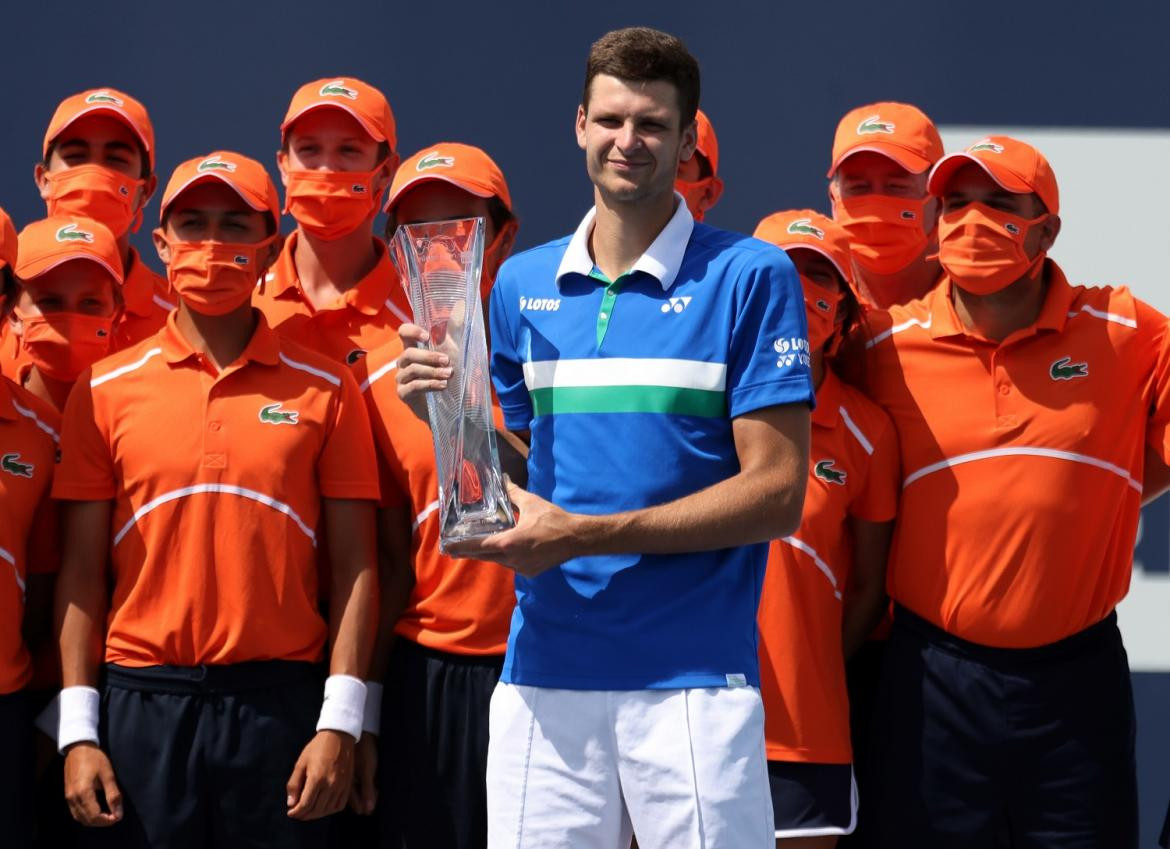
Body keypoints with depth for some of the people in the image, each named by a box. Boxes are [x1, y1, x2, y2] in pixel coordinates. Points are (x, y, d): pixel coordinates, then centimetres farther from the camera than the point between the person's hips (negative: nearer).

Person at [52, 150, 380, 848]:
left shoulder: (324, 389, 5)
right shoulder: (107, 390, 6)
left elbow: (355, 564, 3)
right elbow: (82, 570, 6)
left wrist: (340, 725, -6)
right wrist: (78, 731, -1)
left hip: (279, 705, 0)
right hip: (140, 704, 1)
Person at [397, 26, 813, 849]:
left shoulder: (749, 278, -3)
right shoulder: (523, 285, 12)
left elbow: (776, 495, -8)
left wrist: (585, 536, -14)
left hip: (693, 680, -4)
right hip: (545, 677, 4)